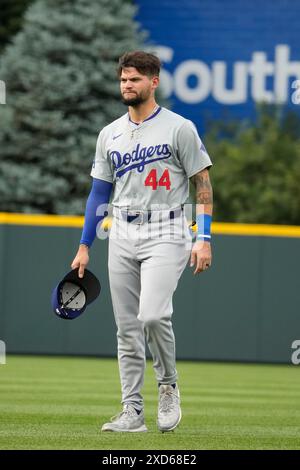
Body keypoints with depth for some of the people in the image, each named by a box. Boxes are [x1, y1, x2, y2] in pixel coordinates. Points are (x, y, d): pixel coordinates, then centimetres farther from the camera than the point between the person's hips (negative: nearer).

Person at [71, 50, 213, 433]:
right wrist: (84, 247, 12)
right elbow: (99, 192, 17)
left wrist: (204, 238, -12)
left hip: (165, 233, -5)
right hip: (122, 236, 5)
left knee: (152, 314, -22)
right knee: (127, 328, 4)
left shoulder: (179, 128, -4)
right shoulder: (110, 134, 11)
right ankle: (132, 412, 8)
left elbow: (203, 185, -3)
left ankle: (168, 386, 1)